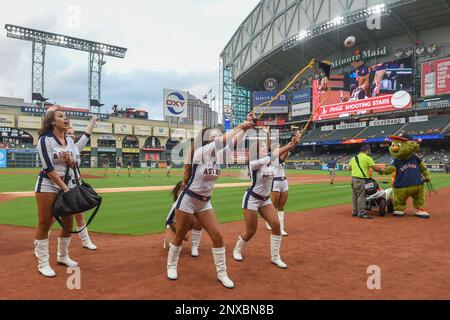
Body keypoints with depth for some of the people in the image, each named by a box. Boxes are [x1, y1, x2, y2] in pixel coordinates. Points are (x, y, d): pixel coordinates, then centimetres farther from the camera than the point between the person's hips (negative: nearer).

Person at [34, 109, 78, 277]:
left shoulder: (70, 141, 10)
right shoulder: (45, 139, -9)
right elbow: (49, 168, -15)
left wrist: (70, 160, -11)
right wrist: (64, 187, -17)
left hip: (68, 184, 7)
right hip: (48, 185, -6)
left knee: (68, 222, 10)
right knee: (44, 224, -2)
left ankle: (63, 256, 28)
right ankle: (43, 263, 10)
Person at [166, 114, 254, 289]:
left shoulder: (218, 155, 1)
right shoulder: (199, 152, -18)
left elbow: (234, 141, -7)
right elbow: (222, 140, -29)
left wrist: (247, 125, -18)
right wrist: (240, 126, -24)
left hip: (205, 203, 6)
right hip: (187, 200, -6)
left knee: (217, 236, 1)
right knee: (180, 236, 11)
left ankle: (222, 274, 15)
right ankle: (171, 266, 35)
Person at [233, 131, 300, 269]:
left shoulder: (272, 162, -1)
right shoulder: (254, 163, -21)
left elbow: (282, 155, -17)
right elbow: (272, 155, -34)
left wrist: (293, 144, -35)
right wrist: (290, 145, -41)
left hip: (265, 199, 6)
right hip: (252, 199, -6)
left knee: (276, 225, -4)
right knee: (251, 231, 1)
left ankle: (275, 257, 12)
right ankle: (237, 250, 29)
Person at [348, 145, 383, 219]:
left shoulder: (354, 158, 15)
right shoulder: (367, 158, -4)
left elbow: (349, 168, 15)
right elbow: (375, 168, -8)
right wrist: (381, 170, 9)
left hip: (353, 178, 8)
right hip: (361, 179, -8)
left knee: (354, 196, 12)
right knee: (361, 196, -5)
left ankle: (355, 212, 19)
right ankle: (361, 213, -4)